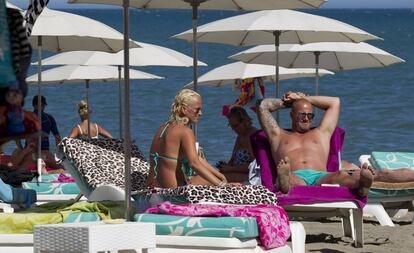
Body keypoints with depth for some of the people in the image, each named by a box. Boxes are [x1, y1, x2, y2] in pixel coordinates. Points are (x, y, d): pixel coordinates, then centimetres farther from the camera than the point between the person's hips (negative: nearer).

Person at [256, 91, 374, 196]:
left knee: (341, 176, -38)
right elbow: (263, 106, 34)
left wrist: (303, 98, 48)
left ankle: (362, 184, -73)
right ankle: (284, 182, -82)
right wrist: (287, 102, 48)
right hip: (295, 177, -1)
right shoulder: (279, 136, 35)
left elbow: (335, 102, 45)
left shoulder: (321, 134, 40)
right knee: (289, 178, -44)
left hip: (321, 178, 1)